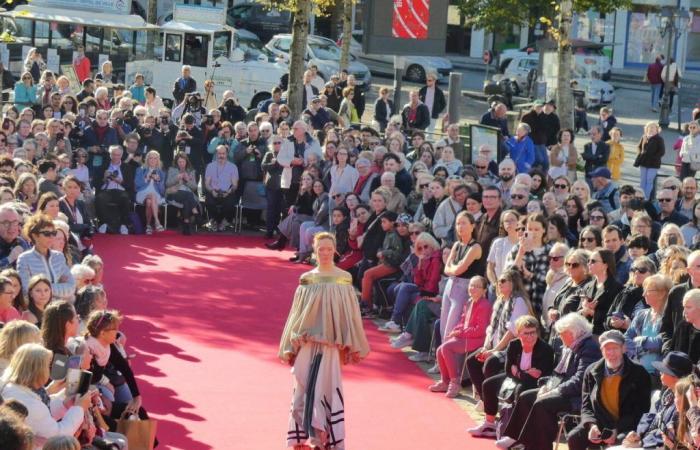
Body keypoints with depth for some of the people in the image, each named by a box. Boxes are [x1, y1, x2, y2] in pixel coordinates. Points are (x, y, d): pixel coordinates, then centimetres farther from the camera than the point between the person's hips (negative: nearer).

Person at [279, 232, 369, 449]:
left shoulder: (343, 279, 1)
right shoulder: (307, 279, 4)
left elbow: (350, 313, 2)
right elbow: (297, 313, 7)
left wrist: (351, 345, 1)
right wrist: (293, 343, 6)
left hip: (331, 342, -2)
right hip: (307, 341, 2)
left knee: (326, 388, -2)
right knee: (305, 388, 5)